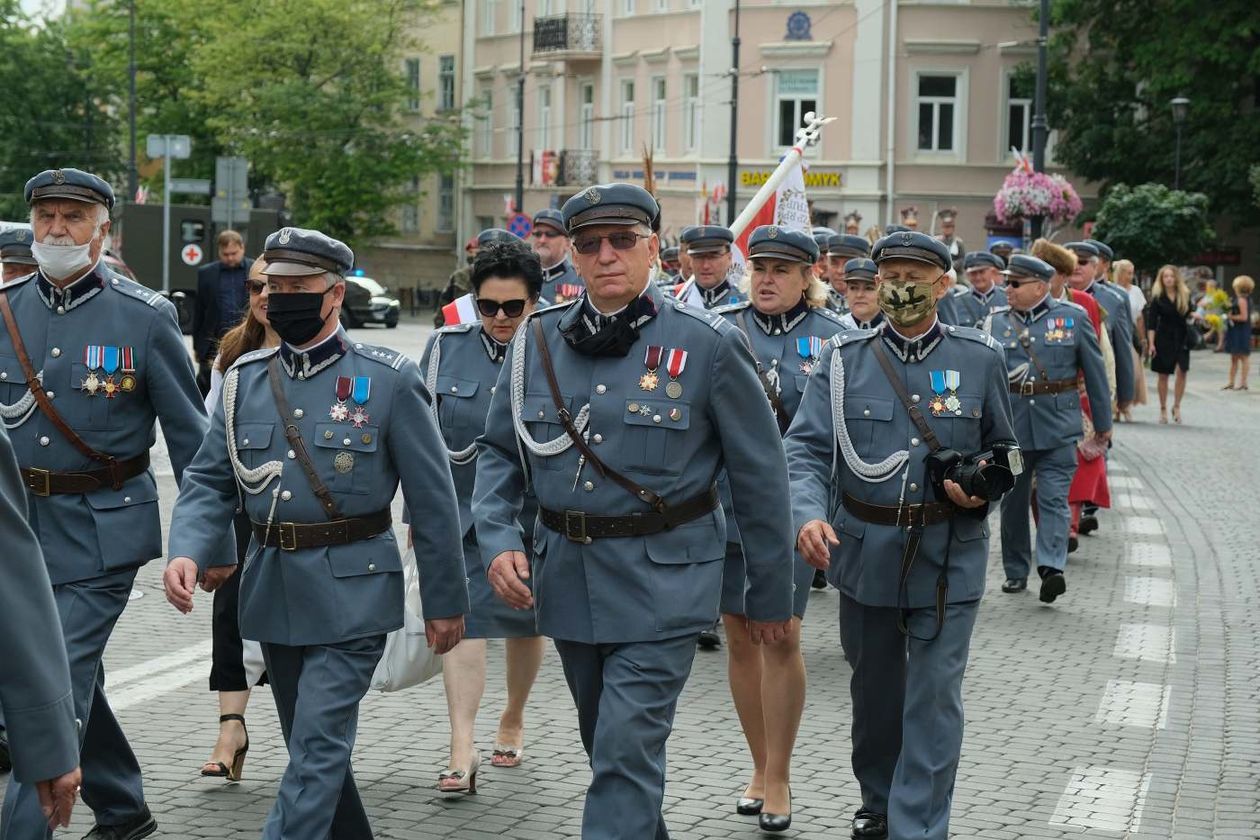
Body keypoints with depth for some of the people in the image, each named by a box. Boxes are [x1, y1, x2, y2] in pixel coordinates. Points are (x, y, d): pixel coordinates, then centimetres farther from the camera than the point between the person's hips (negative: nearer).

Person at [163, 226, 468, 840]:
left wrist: (445, 601, -2)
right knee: (312, 746, 16)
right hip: (272, 591, 5)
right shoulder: (246, 379, 6)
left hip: (351, 593, -5)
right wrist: (186, 552, -12)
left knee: (318, 747, -11)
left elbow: (433, 499, -3)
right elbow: (208, 480, 7)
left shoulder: (388, 381, -6)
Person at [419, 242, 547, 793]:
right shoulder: (446, 348, -1)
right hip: (458, 513, 0)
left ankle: (513, 719, 39)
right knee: (462, 621, -10)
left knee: (525, 623, 16)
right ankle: (462, 752, -12)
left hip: (532, 516, 0)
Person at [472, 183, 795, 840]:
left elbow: (759, 475, -3)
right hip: (566, 577, 5)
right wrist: (497, 540, -7)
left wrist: (770, 595, 1)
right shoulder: (538, 340, 3)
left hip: (660, 582, -5)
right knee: (606, 744, 19)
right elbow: (498, 451, 11)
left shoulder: (707, 344, -9)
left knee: (628, 751, -11)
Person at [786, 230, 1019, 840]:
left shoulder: (979, 359, 1)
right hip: (865, 555, 1)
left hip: (948, 559, -1)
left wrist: (983, 490, -10)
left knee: (934, 698, -4)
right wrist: (809, 514, -28)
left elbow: (1004, 451, 12)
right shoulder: (844, 359, -1)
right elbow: (806, 447, -9)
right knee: (874, 692, 16)